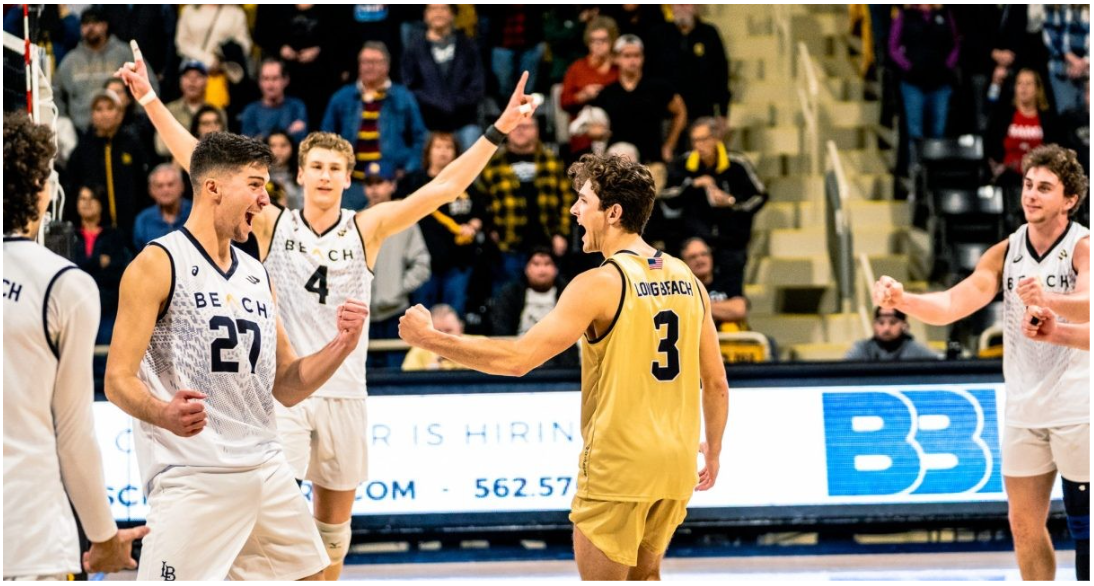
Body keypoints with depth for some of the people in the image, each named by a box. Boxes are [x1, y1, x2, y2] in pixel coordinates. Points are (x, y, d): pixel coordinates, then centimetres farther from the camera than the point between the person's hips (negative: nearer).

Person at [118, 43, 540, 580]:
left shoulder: (367, 229, 2)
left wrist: (498, 129, -11)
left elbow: (443, 188, -4)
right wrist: (150, 102, -10)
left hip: (344, 394, 2)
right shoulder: (272, 226, -1)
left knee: (333, 524, 13)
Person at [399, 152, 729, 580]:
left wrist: (428, 338, -11)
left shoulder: (602, 284, -14)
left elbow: (517, 359, -19)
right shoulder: (687, 280, 5)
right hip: (674, 465, 6)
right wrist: (713, 449, 25)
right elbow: (716, 382, 9)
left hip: (617, 466, -6)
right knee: (645, 575, 21)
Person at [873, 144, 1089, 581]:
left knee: (1082, 526, -2)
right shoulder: (1005, 253, 6)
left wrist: (1047, 299, -54)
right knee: (1025, 527, 9)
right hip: (1024, 410, 6)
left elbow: (1087, 306, -32)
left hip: (1076, 409, -6)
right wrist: (902, 300, -22)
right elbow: (953, 304, -3)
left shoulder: (1083, 247, -12)